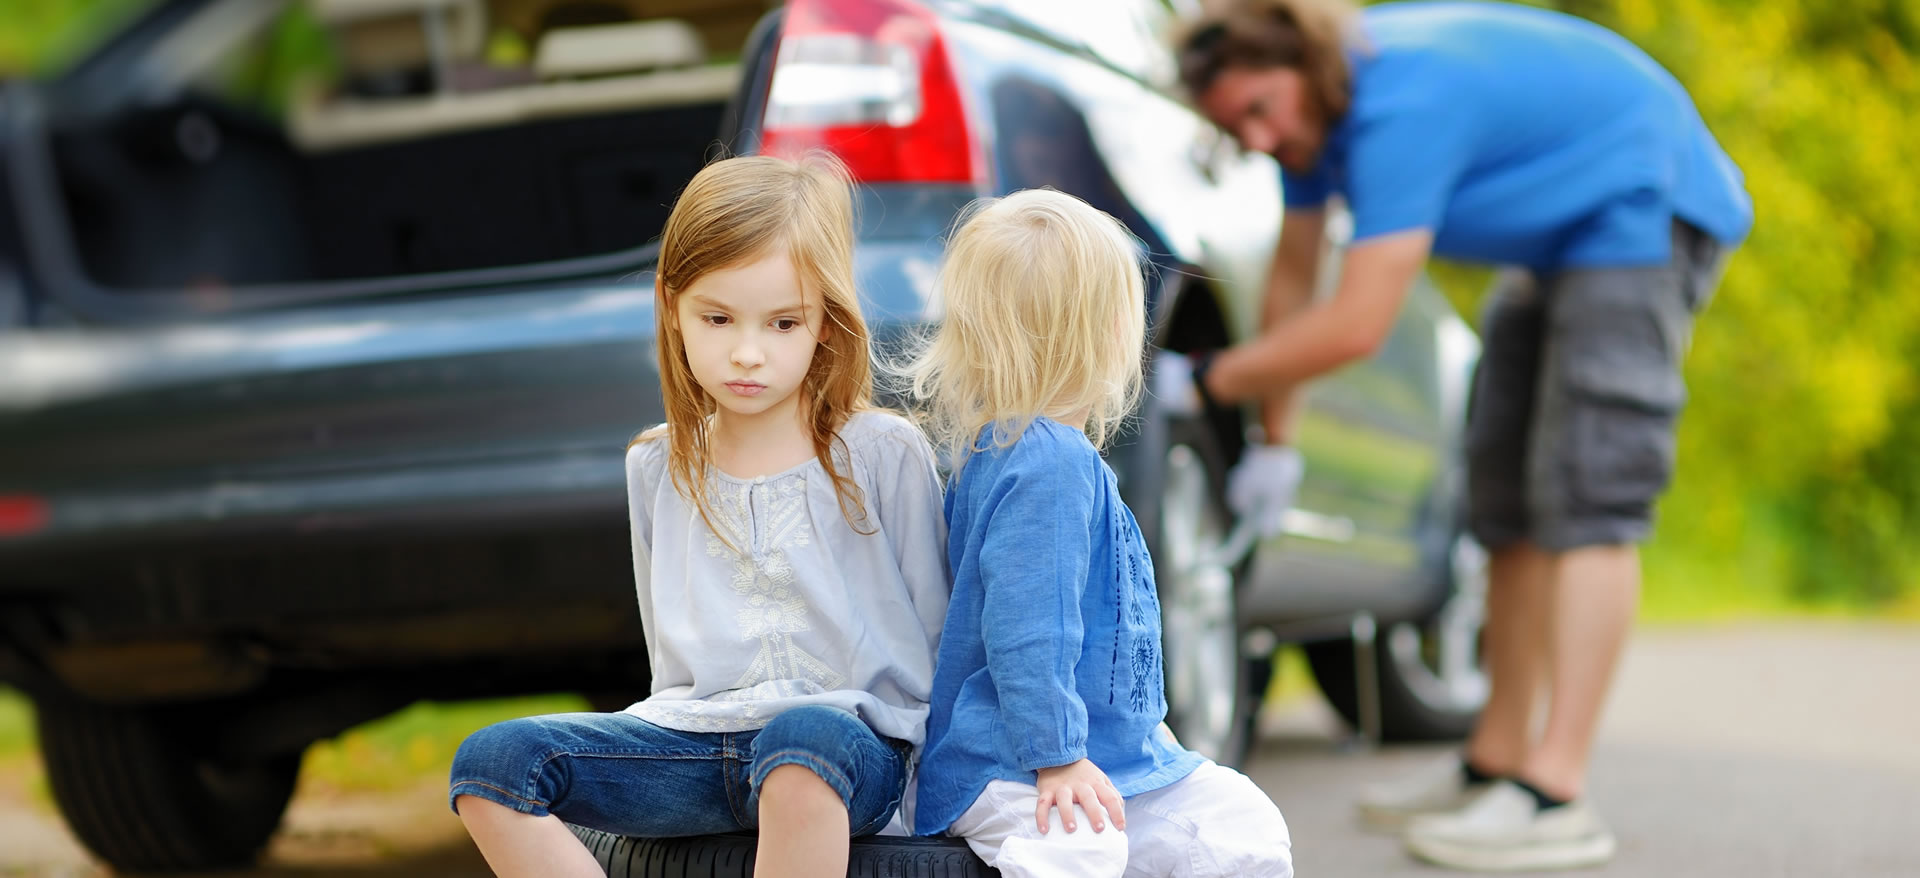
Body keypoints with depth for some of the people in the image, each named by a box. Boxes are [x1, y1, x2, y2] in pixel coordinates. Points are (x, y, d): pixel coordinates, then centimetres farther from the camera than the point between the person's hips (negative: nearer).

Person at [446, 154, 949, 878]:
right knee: (491, 763, -18)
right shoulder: (658, 469, 13)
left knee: (801, 739, -42)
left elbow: (929, 633, 6)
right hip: (697, 742, 5)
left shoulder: (884, 454, 1)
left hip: (852, 741, -4)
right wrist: (689, 728, 11)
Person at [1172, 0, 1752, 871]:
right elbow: (1293, 275, 9)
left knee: (1587, 491, -20)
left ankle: (1556, 794, -25)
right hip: (1561, 234, 10)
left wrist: (1214, 377, -21)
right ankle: (1496, 761, 18)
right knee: (1506, 487, 10)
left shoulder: (1400, 109, -32)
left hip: (1645, 204, -10)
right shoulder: (1311, 105, -2)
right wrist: (1275, 440, 10)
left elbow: (1353, 327, -33)